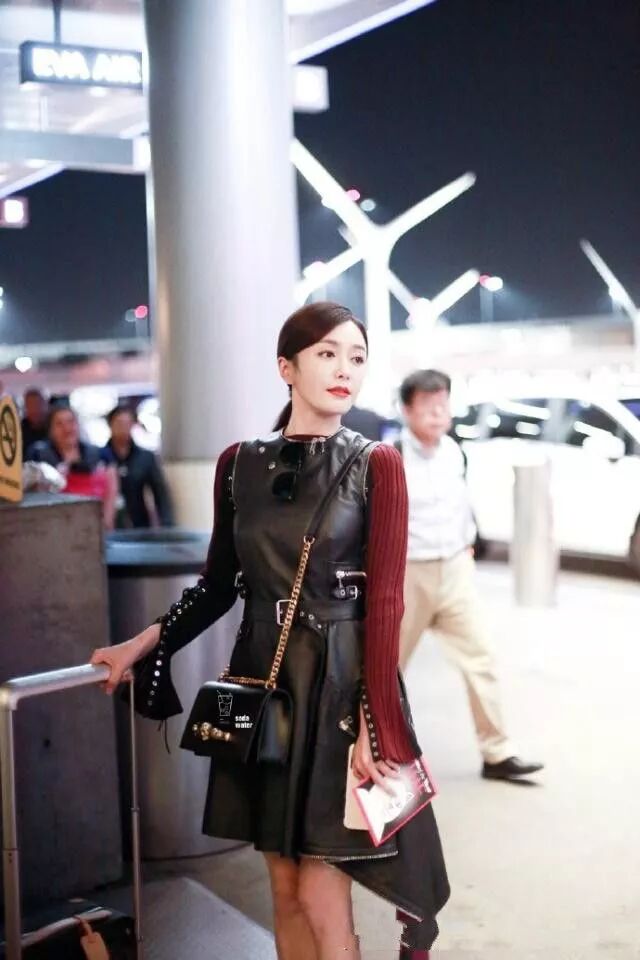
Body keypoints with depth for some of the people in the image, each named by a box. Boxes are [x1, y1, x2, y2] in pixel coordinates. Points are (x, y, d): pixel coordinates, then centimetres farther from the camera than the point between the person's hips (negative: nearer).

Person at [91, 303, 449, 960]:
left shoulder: (376, 465, -6)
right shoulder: (239, 463, 4)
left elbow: (384, 602, -9)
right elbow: (220, 583, 12)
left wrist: (373, 724, -14)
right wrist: (144, 644, 5)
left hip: (341, 681, -4)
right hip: (262, 678, 4)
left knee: (321, 894, -2)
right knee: (285, 886, 12)